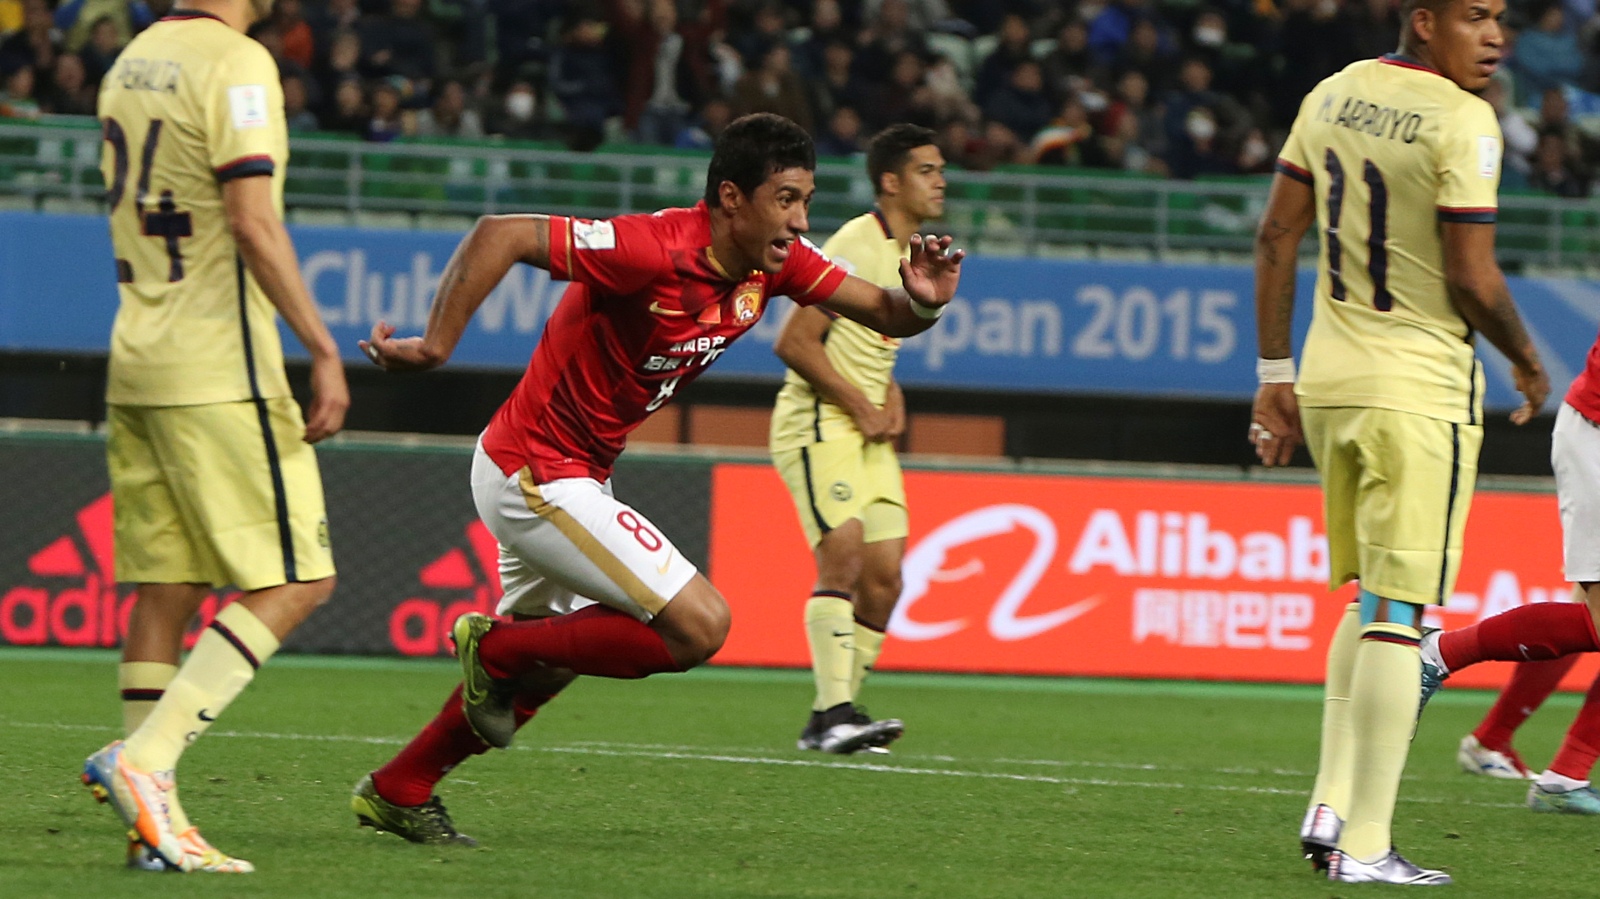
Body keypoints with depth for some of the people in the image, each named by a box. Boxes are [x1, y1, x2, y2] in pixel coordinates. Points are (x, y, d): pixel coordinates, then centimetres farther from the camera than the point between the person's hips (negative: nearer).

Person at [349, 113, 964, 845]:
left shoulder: (773, 264, -3)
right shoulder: (655, 250, -28)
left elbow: (882, 314, 2)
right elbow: (501, 234, -31)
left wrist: (921, 303, -20)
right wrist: (435, 345, -33)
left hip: (576, 477, 10)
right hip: (537, 475, -10)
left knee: (546, 664, 25)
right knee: (698, 626, -14)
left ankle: (397, 791, 38)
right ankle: (498, 647, 0)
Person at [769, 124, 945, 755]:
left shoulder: (915, 254, 15)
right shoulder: (855, 247, -14)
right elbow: (794, 343, -16)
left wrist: (891, 396, 9)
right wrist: (860, 405, -15)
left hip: (868, 434, 9)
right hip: (817, 422, -9)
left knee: (884, 576, 1)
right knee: (844, 555, -21)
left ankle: (836, 717, 8)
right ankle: (832, 712, -24)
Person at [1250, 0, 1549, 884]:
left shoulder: (1334, 95, 7)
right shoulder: (1462, 123, -15)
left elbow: (1276, 234, 9)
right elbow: (1471, 280, -16)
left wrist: (1274, 374, 14)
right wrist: (1527, 361, 3)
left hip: (1328, 379, 7)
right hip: (1418, 387, -7)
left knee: (1366, 601, 20)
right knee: (1398, 616, -3)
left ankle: (1330, 807, 13)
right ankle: (1363, 844, -2)